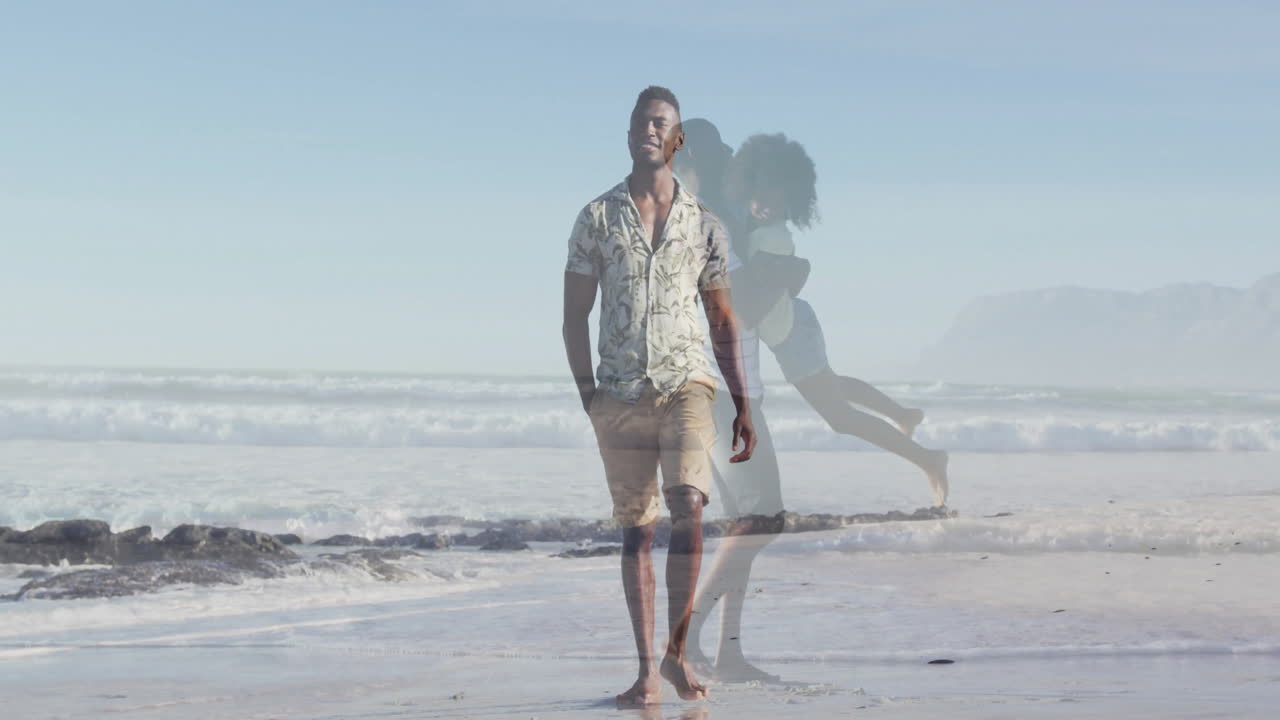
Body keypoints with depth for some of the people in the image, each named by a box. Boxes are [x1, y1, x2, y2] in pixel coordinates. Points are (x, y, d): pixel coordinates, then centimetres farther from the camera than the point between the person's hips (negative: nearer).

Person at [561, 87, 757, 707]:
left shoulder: (703, 224, 9)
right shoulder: (597, 218, 6)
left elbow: (723, 321, 13)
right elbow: (574, 316, 7)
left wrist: (743, 405, 8)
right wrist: (588, 396, -1)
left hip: (686, 384, 0)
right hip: (621, 393, 0)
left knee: (688, 509, -17)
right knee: (636, 527, 2)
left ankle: (676, 652, -4)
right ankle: (647, 668, 7)